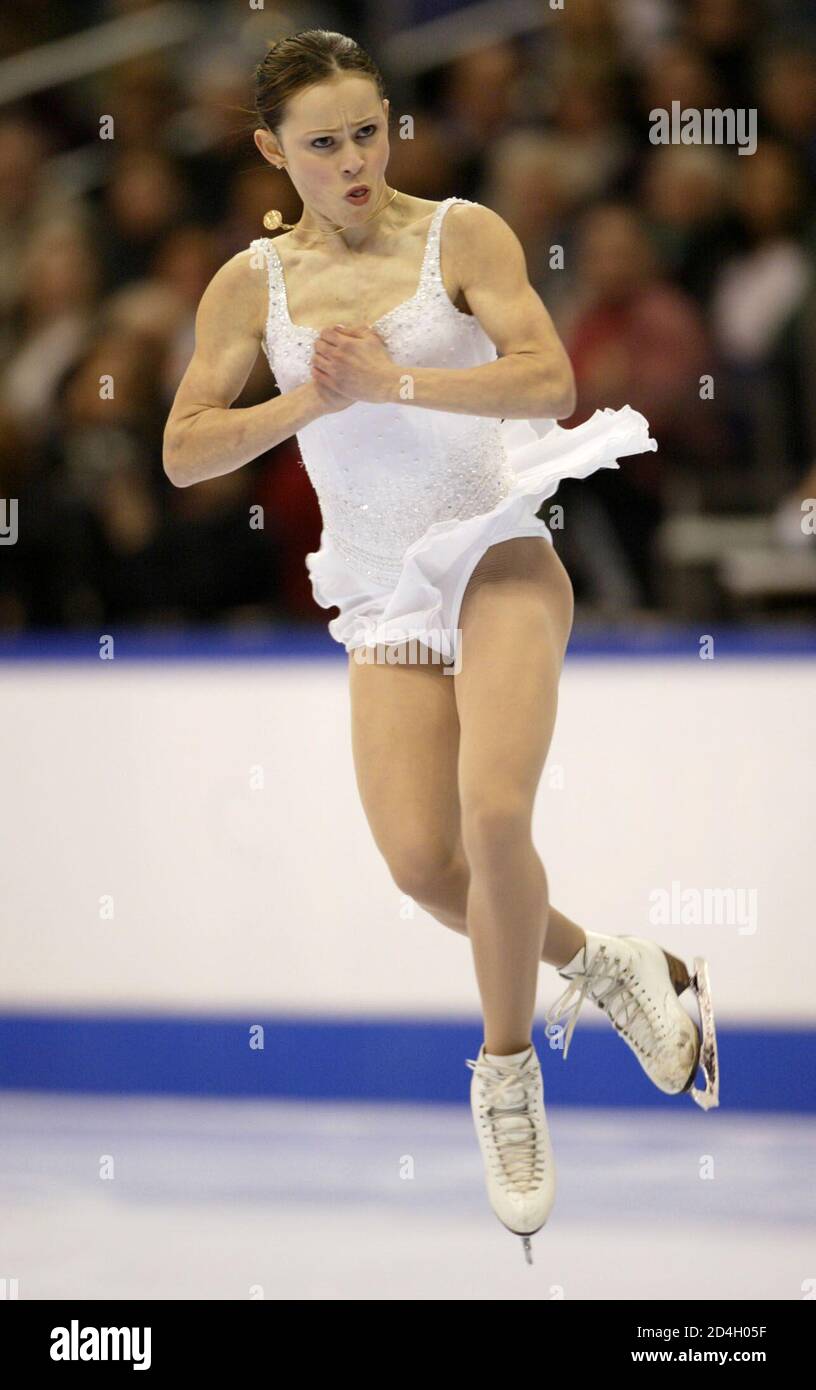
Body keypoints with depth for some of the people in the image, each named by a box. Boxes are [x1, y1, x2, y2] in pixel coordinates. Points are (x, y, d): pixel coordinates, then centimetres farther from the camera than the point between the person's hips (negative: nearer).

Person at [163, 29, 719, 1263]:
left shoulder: (459, 236, -3)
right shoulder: (250, 285, 5)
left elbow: (550, 379, -14)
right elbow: (184, 453, 3)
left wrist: (396, 382, -22)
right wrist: (309, 401, -12)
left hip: (498, 556, -3)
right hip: (384, 595, 3)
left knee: (494, 810, -23)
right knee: (423, 862, -10)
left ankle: (507, 1071, -4)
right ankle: (596, 966, 18)